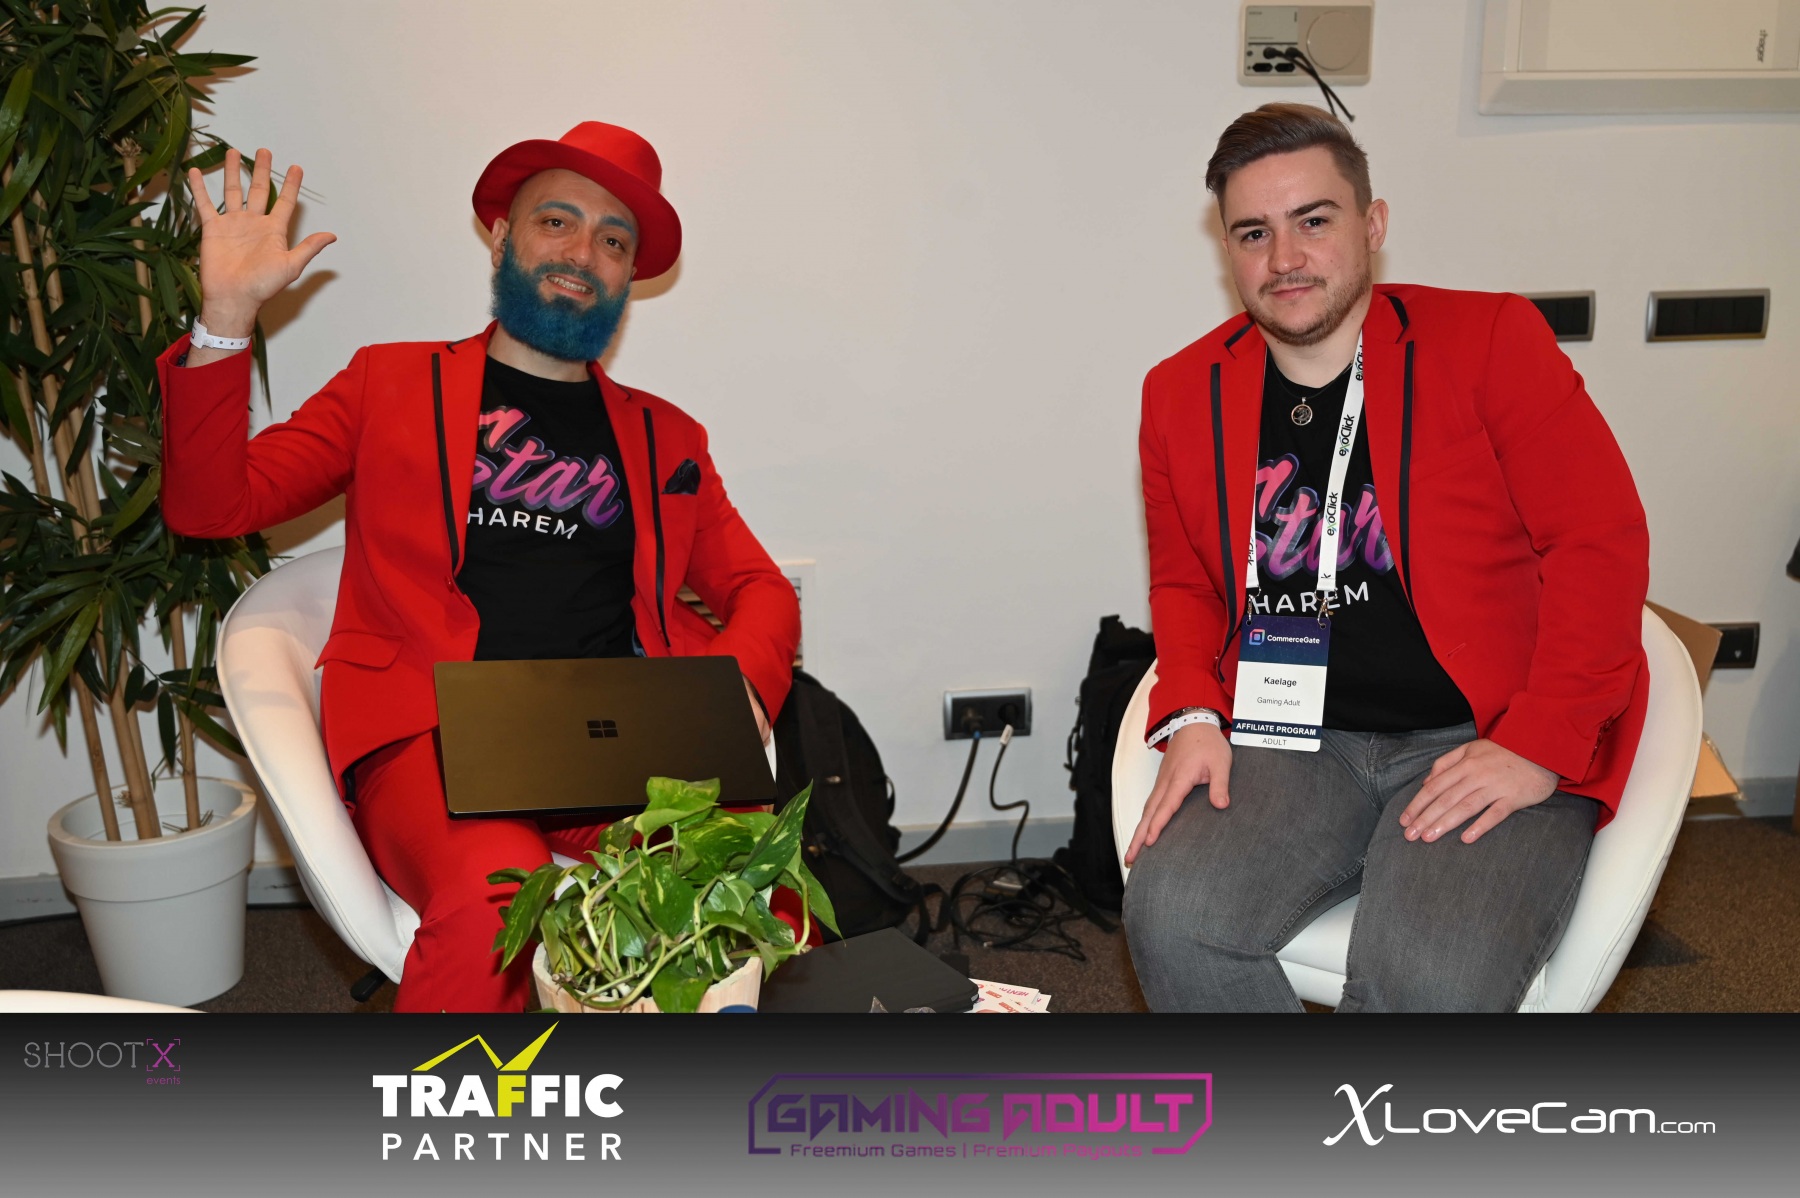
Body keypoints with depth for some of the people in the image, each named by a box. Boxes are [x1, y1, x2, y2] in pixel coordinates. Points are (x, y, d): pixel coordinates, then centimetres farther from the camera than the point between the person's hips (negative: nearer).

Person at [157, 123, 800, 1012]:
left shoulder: (665, 436, 24)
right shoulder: (392, 384, 19)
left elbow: (761, 590, 20)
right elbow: (209, 505, 12)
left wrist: (736, 688, -3)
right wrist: (227, 317, 0)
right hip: (434, 733, -2)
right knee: (494, 896, -36)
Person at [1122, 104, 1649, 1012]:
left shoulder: (1492, 341, 2)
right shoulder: (1182, 393, 11)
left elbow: (1603, 543, -2)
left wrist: (1536, 744, -12)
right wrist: (1191, 714, 0)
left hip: (1486, 743, -2)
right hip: (1293, 742, 3)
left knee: (1431, 979, -29)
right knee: (1172, 919, -25)